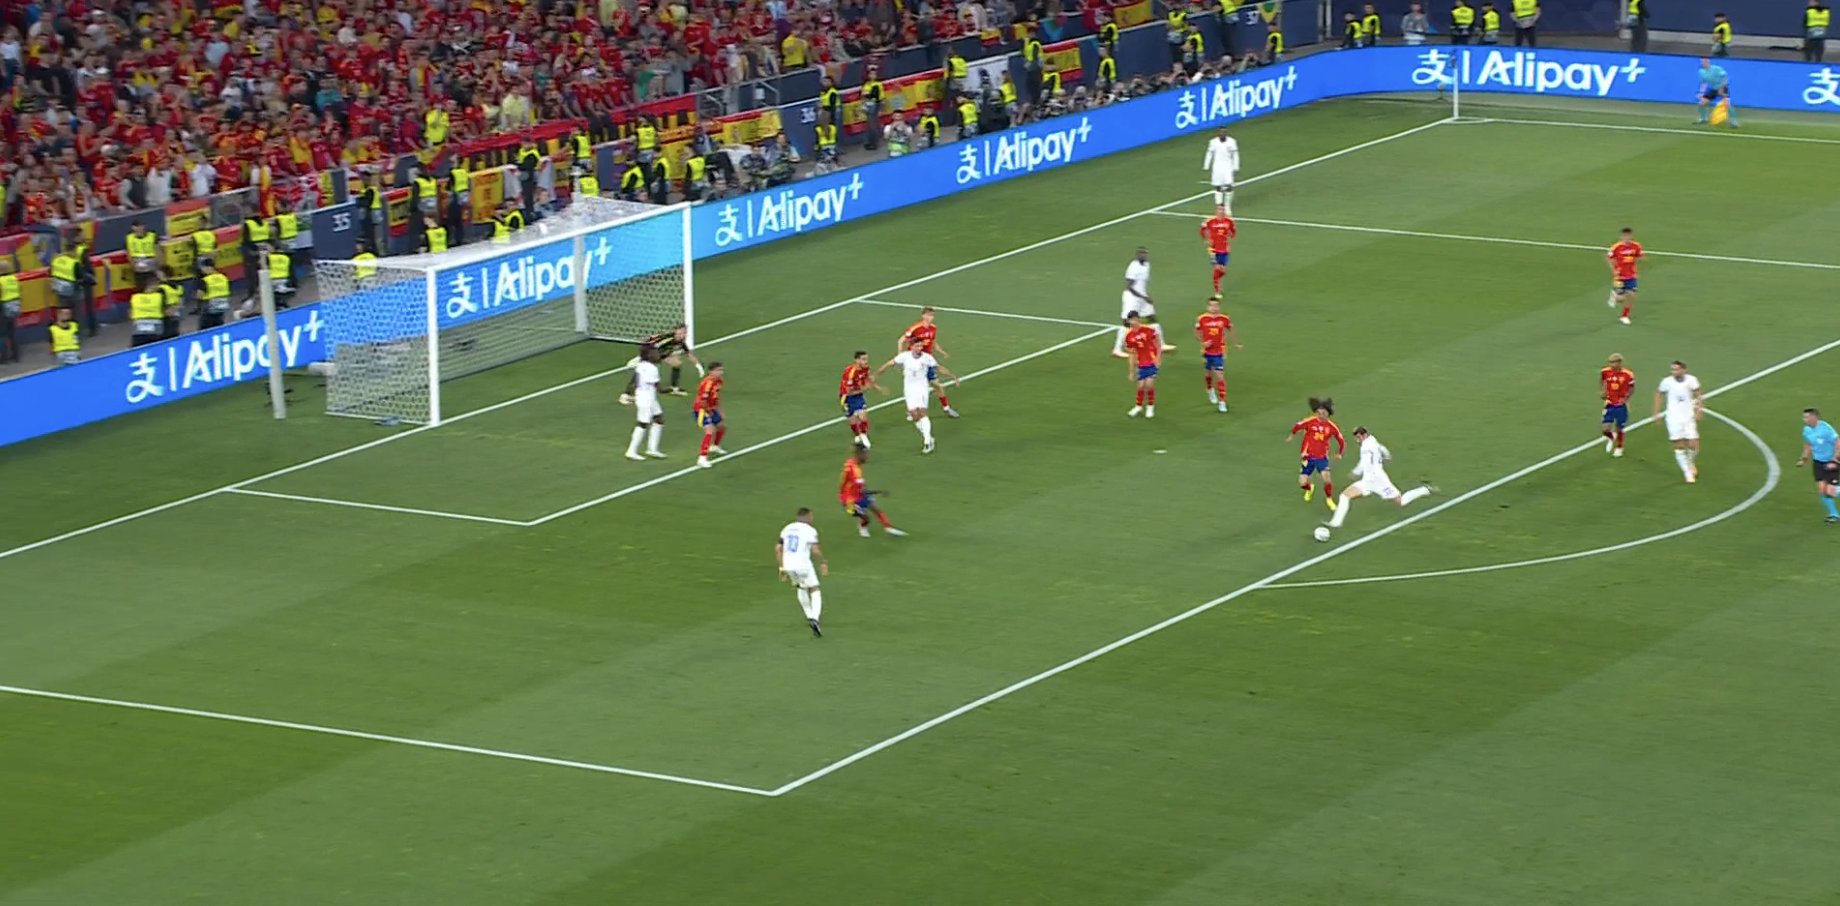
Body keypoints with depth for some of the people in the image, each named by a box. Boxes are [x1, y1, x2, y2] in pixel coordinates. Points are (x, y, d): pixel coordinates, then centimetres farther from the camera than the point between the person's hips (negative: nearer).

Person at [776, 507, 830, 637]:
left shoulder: (787, 529, 12)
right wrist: (823, 564, 2)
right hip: (803, 565, -6)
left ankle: (809, 616, 39)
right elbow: (815, 551, -14)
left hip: (788, 566, 6)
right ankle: (814, 620, -18)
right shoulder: (810, 530, -5)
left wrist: (782, 568, 15)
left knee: (800, 588, 31)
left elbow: (778, 549, 9)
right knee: (815, 592, 4)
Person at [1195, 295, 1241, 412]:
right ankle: (1211, 390, 49)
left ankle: (1222, 402, -4)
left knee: (1220, 376, -8)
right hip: (1207, 352, 1)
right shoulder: (1202, 319, -10)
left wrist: (1235, 344, 18)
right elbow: (1197, 334, 1)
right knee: (1208, 374, 17)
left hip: (1219, 352, -1)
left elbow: (1229, 331, 10)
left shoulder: (1224, 319, -8)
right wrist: (1203, 342, -16)